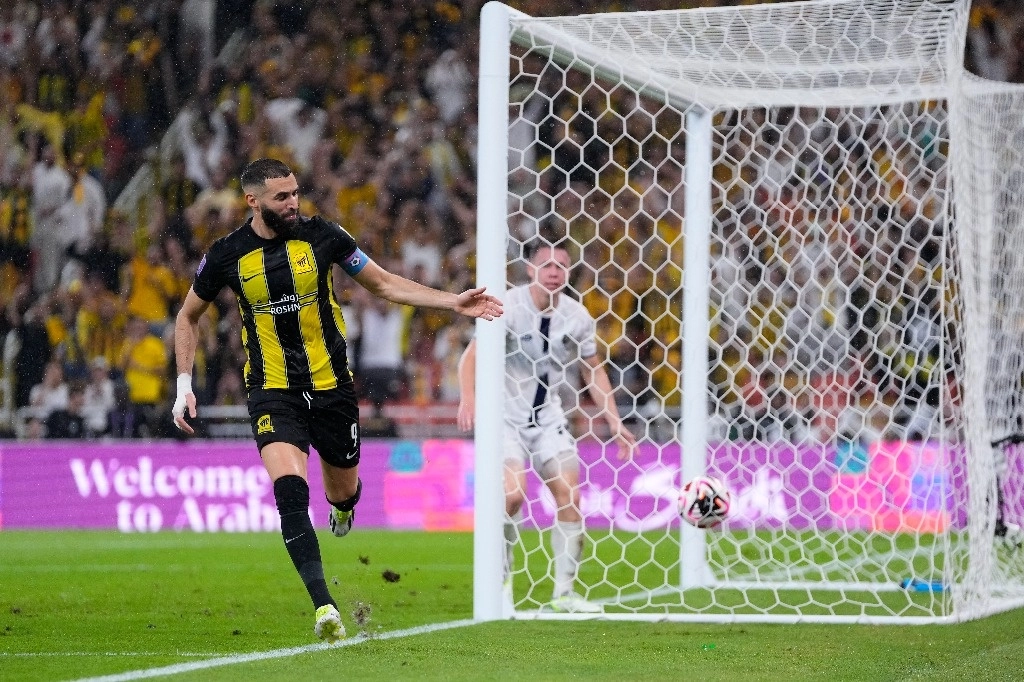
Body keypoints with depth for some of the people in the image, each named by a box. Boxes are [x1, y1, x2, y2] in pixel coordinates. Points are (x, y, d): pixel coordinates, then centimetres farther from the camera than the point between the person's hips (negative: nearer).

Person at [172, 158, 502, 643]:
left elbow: (384, 284, 6)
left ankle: (343, 507, 54)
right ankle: (324, 607, -27)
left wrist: (454, 302, -2)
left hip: (331, 384, 2)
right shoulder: (228, 255, -5)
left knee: (343, 490, 12)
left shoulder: (320, 235, -5)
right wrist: (184, 383, 3)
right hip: (272, 390, -2)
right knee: (290, 489, -23)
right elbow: (188, 316, 11)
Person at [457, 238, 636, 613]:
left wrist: (614, 421, 6)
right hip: (506, 416, -5)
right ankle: (501, 580, -1)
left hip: (549, 418, 5)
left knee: (569, 494, -5)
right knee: (513, 493, -22)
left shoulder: (577, 316, 0)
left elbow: (593, 370, 13)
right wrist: (468, 397, -36)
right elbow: (473, 353, -18)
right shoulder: (510, 306, -14)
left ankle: (564, 591, 5)